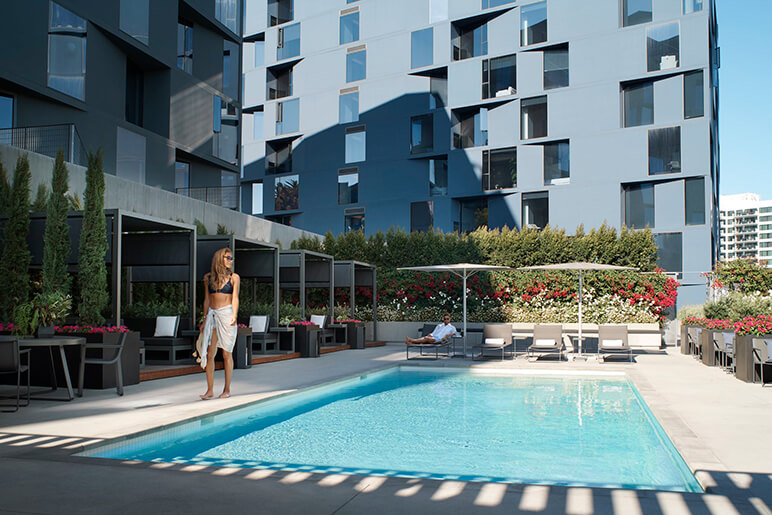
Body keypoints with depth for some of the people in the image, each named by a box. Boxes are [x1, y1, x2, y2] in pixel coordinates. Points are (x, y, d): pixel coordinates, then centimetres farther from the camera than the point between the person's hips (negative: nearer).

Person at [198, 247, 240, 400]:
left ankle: (227, 390, 9)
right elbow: (207, 300, 14)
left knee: (227, 354, 2)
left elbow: (235, 298, -5)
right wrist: (204, 320, 12)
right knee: (209, 354, 0)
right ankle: (210, 390, 6)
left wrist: (234, 315, -20)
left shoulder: (234, 277, 3)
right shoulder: (208, 277, 10)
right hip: (212, 314, 3)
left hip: (226, 314, -3)